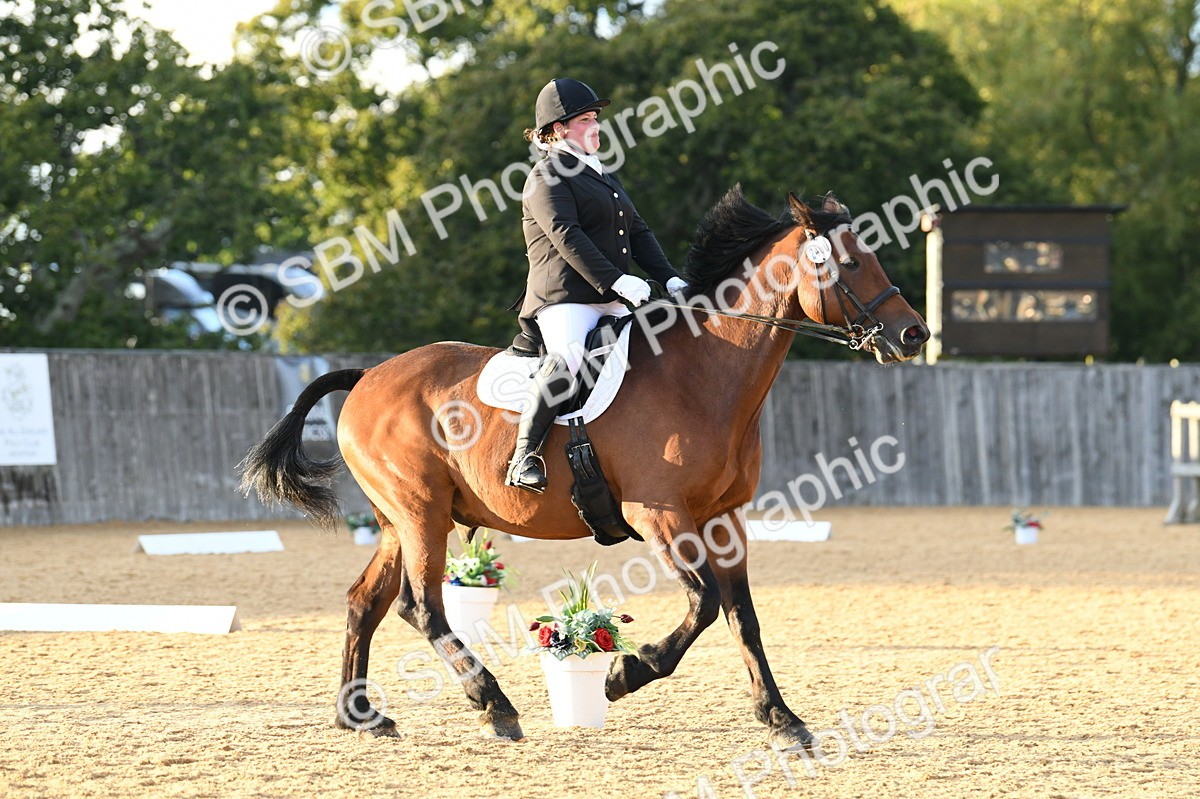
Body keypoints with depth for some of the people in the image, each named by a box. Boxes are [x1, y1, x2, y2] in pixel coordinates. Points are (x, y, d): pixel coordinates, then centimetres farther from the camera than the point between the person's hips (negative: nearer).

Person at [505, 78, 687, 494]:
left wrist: (669, 278, 6)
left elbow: (638, 232, 23)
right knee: (568, 358, -35)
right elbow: (567, 236, -15)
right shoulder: (546, 178, -1)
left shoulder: (603, 176, 27)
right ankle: (524, 457, -33)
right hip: (564, 299, -9)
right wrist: (615, 280, -25)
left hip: (613, 304, 9)